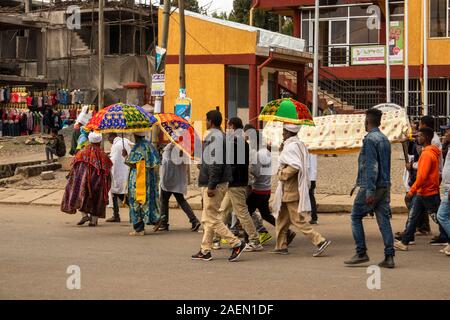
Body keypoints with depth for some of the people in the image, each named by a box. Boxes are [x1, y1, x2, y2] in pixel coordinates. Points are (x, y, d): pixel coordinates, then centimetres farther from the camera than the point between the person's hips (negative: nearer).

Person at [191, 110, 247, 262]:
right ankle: (205, 251, 17)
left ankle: (236, 243, -7)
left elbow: (216, 163, -23)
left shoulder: (214, 137, -16)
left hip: (214, 184, -10)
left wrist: (211, 185, -23)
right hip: (220, 182, 10)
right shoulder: (221, 135, 17)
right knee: (207, 218, 13)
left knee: (212, 218, -6)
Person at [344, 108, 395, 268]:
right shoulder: (385, 139, 15)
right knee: (384, 220, 5)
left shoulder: (370, 139, -11)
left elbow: (371, 166, -19)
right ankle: (389, 257, 0)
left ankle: (361, 253, 1)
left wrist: (369, 191, -21)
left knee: (356, 217, 4)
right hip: (385, 186, 8)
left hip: (372, 187, -8)